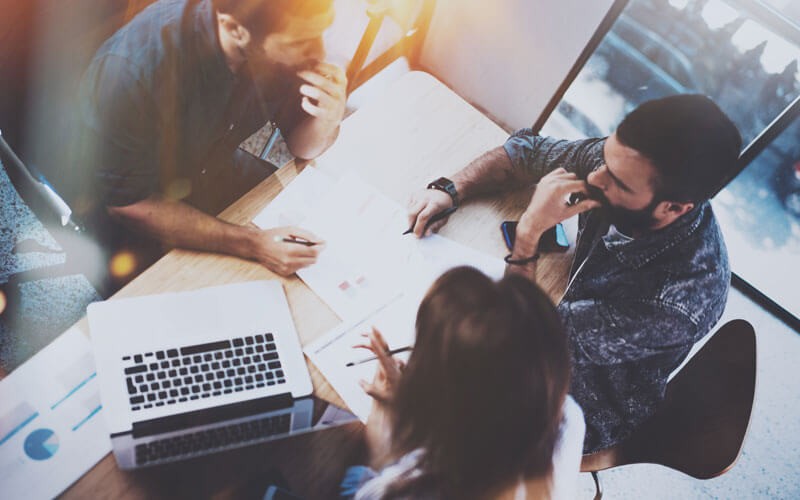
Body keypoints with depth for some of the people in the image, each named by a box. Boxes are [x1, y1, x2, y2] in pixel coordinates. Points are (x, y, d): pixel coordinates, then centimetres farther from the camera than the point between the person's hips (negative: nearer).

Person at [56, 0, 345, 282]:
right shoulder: (131, 69, -37)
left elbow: (301, 148, -7)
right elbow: (128, 205, -27)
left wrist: (327, 120, -32)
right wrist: (251, 244, -38)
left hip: (214, 171, 6)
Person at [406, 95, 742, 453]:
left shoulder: (680, 300, -41)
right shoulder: (621, 163, -24)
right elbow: (525, 150, -5)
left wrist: (529, 233, -37)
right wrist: (450, 190, -19)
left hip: (583, 415, -5)